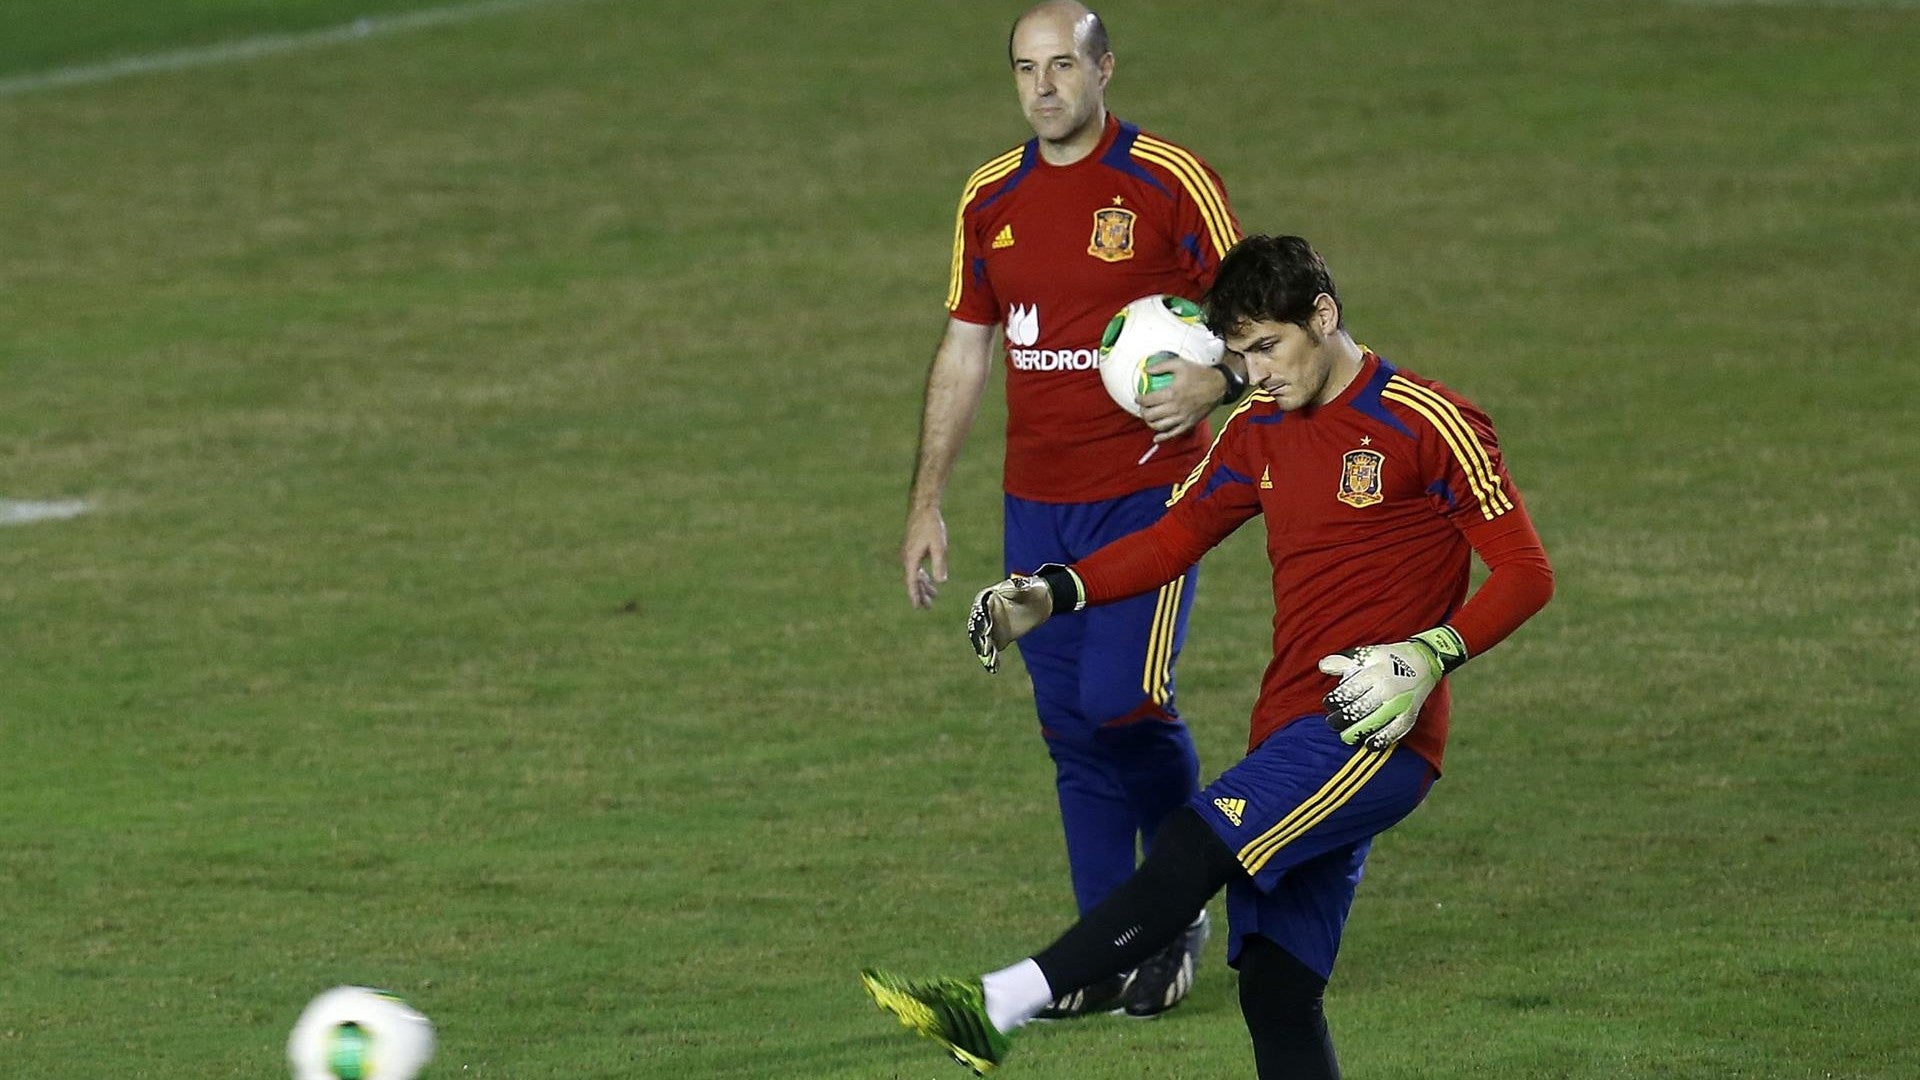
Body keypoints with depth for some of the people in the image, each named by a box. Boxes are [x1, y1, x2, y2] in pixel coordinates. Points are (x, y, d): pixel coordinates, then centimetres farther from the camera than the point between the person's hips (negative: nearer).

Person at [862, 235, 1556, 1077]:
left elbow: (1525, 573, -7)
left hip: (1374, 734, -8)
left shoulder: (1428, 425, -6)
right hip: (1292, 738, 8)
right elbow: (1175, 538, 23)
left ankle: (994, 1010, -33)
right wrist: (1053, 595, 9)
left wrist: (1431, 656, -21)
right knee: (1276, 990, -1)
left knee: (1193, 847, -25)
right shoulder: (1258, 432, 16)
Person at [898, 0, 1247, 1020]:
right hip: (1037, 503, 5)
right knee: (1069, 723, 4)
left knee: (1124, 697, -17)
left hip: (1147, 488, -5)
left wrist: (1214, 381, -23)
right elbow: (963, 353, 16)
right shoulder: (991, 199, 9)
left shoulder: (1170, 181, -6)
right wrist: (926, 505, 13)